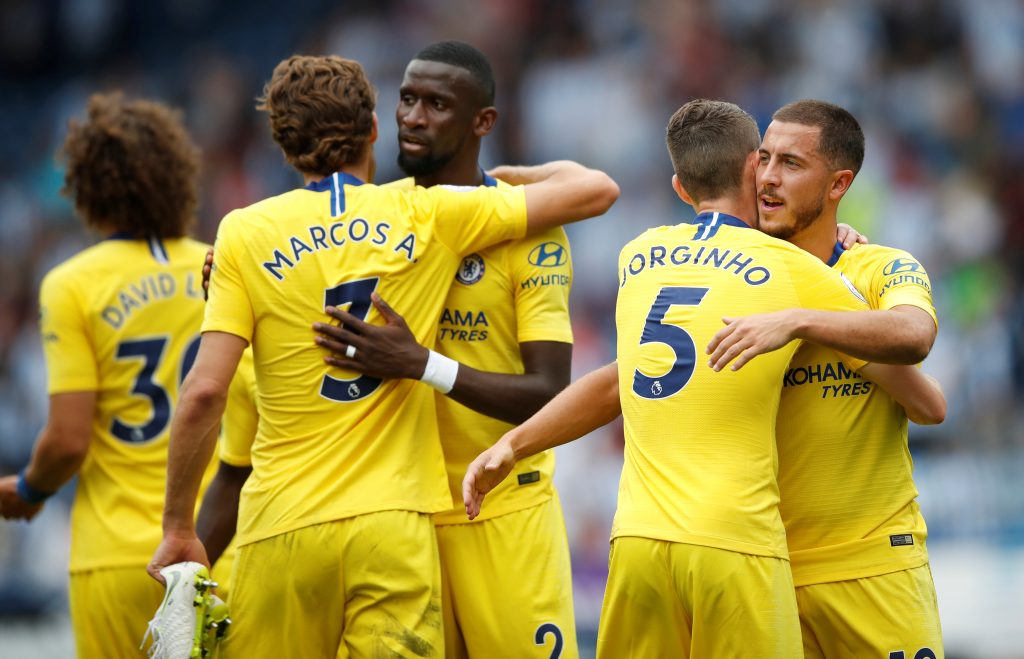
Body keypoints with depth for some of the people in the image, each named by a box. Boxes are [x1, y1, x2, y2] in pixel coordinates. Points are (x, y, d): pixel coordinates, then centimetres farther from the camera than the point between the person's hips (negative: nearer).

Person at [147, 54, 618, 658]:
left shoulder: (245, 234, 2)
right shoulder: (426, 215, 4)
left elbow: (204, 393, -5)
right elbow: (595, 190, 10)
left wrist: (178, 529, 3)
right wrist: (521, 175, 31)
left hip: (283, 527, 0)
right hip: (395, 520, 0)